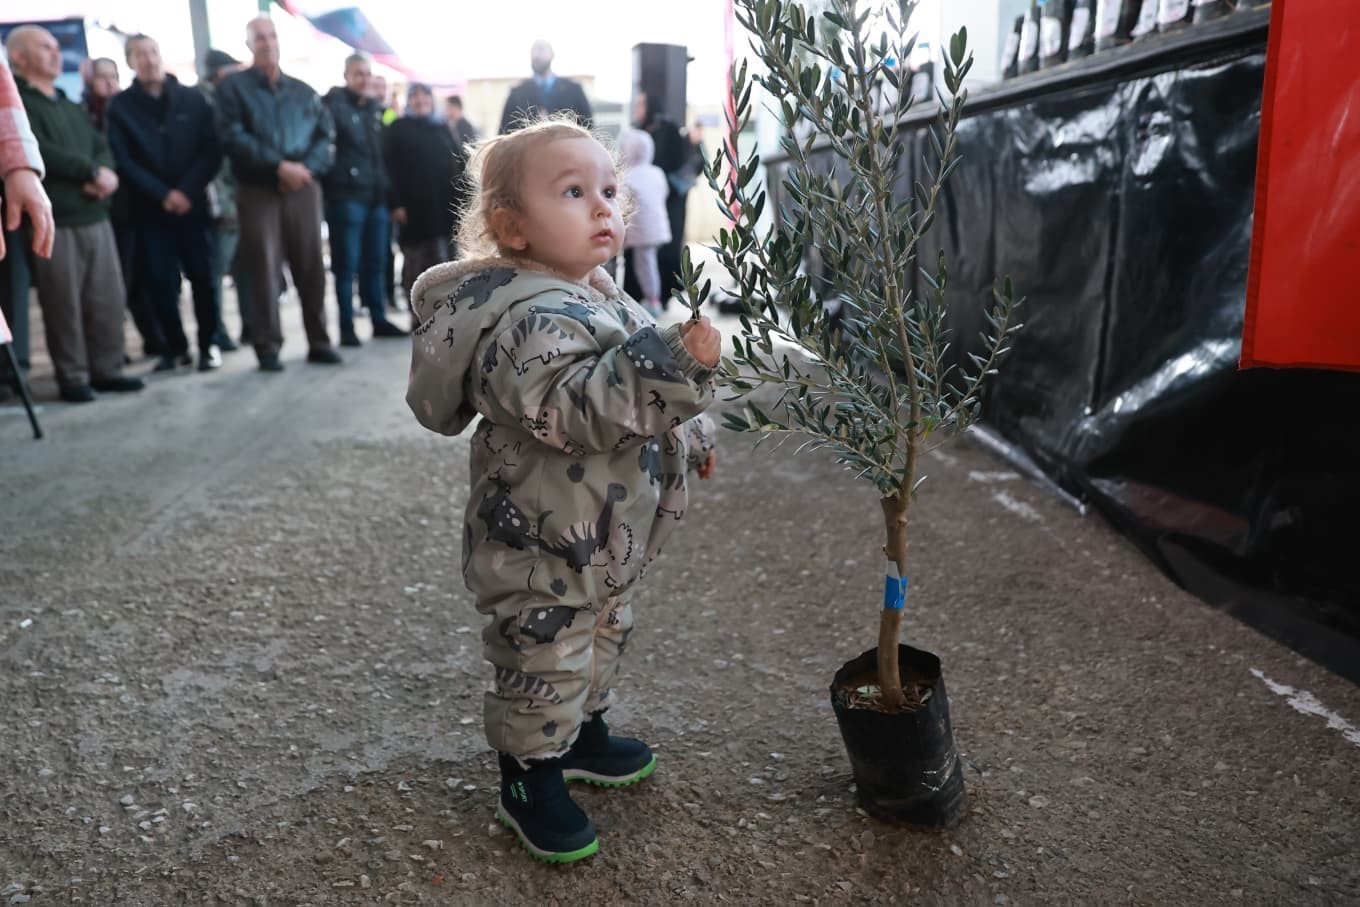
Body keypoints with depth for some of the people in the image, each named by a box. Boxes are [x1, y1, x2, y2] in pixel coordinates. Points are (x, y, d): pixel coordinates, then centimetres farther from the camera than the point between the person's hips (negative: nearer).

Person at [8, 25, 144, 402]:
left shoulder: (71, 107, 22)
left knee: (108, 299, 6)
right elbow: (39, 152, -16)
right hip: (54, 222, -6)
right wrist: (94, 171, -9)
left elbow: (102, 148, 13)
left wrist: (104, 176, -10)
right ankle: (73, 377, 7)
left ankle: (107, 369, 15)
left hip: (95, 217, 7)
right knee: (64, 305, -2)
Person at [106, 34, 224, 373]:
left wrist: (187, 190, -12)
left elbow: (212, 149, 0)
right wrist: (162, 194, -13)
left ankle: (209, 344, 9)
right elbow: (123, 159, -2)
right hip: (149, 208, 0)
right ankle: (175, 346, 10)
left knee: (202, 275, -2)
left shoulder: (192, 98, 7)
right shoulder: (120, 106, 5)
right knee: (160, 280, -2)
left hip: (192, 202, 0)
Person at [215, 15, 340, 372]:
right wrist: (278, 165, -16)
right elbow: (233, 136, -7)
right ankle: (268, 347, 2)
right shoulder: (233, 86, 6)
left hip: (303, 188, 3)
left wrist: (306, 167, -12)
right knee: (264, 268, -3)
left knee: (311, 266, 3)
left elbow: (326, 136, 6)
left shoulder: (303, 91, 16)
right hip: (258, 190, -2)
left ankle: (319, 342, 10)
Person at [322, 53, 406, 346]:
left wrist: (386, 187, 16)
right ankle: (346, 327, 2)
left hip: (376, 196, 6)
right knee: (346, 265, -2)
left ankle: (379, 320, 18)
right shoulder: (335, 103, -1)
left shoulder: (376, 108, 18)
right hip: (345, 195, -6)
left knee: (376, 263, 10)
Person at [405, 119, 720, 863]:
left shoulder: (591, 296, 7)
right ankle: (529, 780, 30)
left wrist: (691, 435, 26)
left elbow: (636, 392, 20)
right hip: (544, 548, -10)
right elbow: (581, 410, -40)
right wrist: (673, 361, -46)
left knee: (601, 637, 27)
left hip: (600, 539, 10)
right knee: (543, 661, 7)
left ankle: (582, 735, 49)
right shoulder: (530, 319, -28)